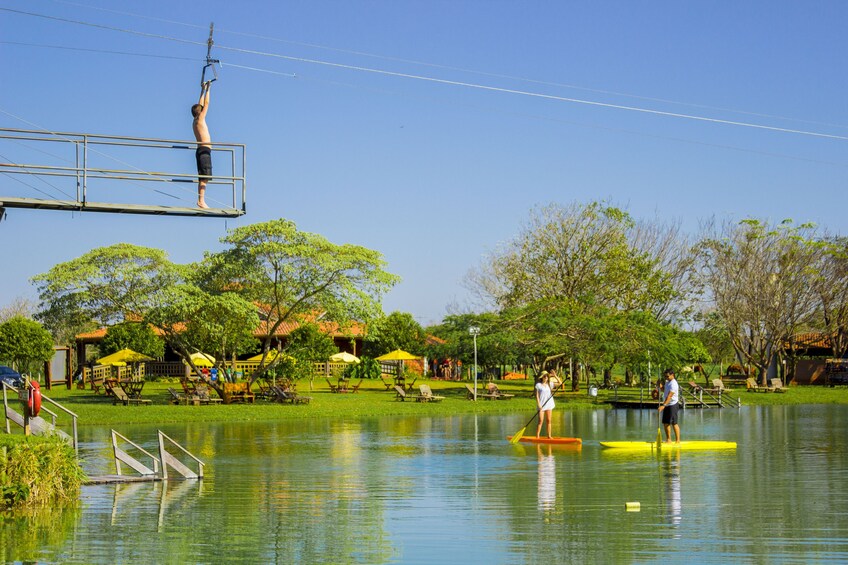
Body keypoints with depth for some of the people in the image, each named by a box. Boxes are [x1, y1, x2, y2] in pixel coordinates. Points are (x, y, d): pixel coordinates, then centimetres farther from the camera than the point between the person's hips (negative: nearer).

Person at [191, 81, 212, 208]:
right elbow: (206, 104, -3)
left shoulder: (195, 122, 16)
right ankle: (201, 200, -21)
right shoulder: (200, 119, -5)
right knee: (205, 176, -14)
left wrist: (203, 90, 32)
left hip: (200, 151, 10)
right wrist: (208, 89, 3)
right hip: (204, 150, -10)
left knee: (202, 177, 7)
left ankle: (200, 200, 4)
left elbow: (201, 104, 26)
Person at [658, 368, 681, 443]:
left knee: (674, 423, -6)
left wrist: (663, 405, -35)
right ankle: (668, 439, 18)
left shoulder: (673, 384, -18)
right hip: (667, 406, 9)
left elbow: (669, 396, -27)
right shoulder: (667, 382, 13)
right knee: (666, 423, 10)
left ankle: (677, 440, 0)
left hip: (672, 405, -9)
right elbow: (664, 391, 29)